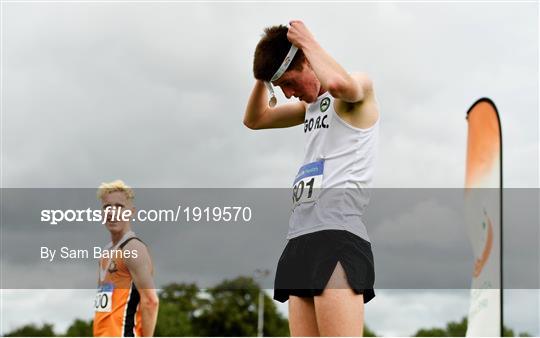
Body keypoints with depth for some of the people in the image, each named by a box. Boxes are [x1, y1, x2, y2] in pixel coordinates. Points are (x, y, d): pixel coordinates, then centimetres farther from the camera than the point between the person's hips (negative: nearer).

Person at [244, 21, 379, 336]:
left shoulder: (359, 87, 1)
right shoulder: (312, 104, 26)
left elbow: (338, 83, -24)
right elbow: (255, 119, 36)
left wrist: (307, 41, -8)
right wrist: (264, 77, 19)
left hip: (337, 236, -9)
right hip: (301, 239, 9)